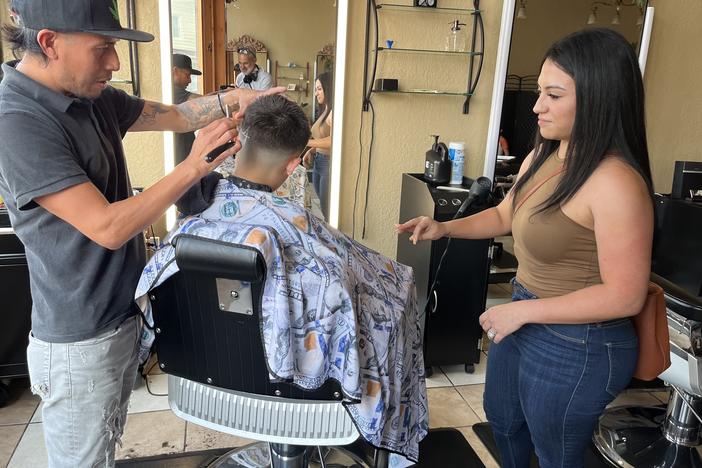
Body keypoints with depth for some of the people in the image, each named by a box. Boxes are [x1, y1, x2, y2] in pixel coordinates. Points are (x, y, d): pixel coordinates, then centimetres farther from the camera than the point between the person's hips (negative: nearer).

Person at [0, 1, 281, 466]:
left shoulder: (93, 97, 1)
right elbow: (108, 227, -27)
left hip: (125, 318, 8)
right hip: (81, 344, -8)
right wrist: (194, 167, -25)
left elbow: (173, 115, 13)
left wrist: (231, 98, -4)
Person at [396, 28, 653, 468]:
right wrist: (445, 228, -2)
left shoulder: (616, 183, -28)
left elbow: (625, 296, -26)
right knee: (502, 416, 31)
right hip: (525, 319, 9)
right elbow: (505, 215, 13)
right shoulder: (543, 156, -1)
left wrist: (523, 311, -23)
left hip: (576, 348, -8)